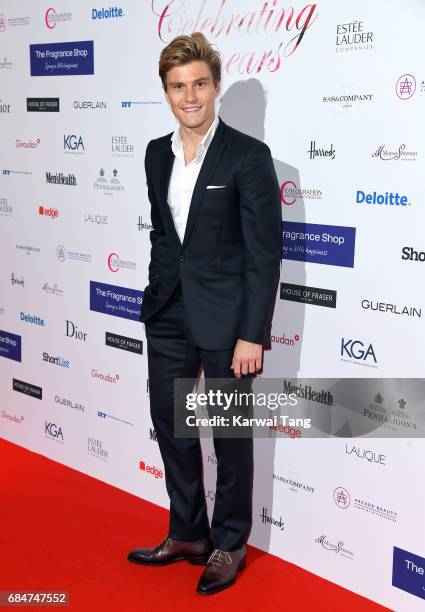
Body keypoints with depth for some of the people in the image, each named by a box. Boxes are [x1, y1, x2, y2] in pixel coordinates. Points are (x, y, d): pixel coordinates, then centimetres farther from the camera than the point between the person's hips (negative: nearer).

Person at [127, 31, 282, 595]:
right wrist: (156, 301, 14)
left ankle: (229, 544, 29)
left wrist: (252, 334, -16)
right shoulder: (157, 154, 6)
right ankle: (187, 534, 36)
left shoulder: (248, 156, -12)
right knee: (170, 425, 16)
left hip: (226, 318, -6)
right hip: (169, 316, 6)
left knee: (230, 435, 9)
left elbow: (265, 251, -13)